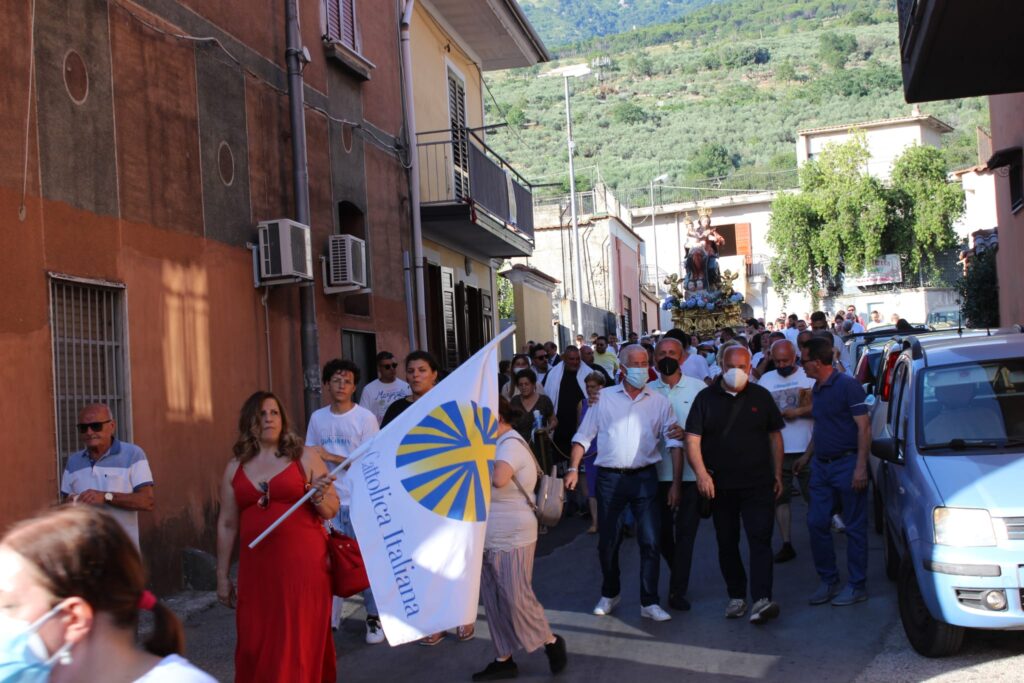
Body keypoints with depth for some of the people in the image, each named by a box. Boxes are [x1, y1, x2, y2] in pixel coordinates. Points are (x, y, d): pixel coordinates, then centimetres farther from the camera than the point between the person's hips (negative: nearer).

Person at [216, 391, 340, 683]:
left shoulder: (305, 457, 3)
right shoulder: (235, 468, 10)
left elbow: (332, 511, 4)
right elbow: (227, 524, 13)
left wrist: (318, 496, -17)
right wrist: (222, 576, 13)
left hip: (303, 563, -3)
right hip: (257, 567, 3)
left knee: (300, 642, -1)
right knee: (255, 645, 5)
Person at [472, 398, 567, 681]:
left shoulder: (510, 443, -17)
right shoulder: (497, 443, 13)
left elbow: (498, 479, -36)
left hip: (511, 538, -9)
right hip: (489, 538, 9)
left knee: (516, 599, -2)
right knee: (493, 601, 10)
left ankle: (551, 642, 19)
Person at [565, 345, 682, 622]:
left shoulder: (659, 402, 4)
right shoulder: (604, 397, 4)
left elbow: (673, 440, 1)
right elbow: (584, 436, 6)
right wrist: (573, 468, -2)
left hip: (644, 477, 0)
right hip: (609, 477, 0)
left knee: (650, 541, -3)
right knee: (607, 541, 10)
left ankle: (649, 602, 8)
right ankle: (609, 594, 29)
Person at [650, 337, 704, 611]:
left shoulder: (698, 388, -1)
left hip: (690, 472, -2)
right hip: (659, 472, 2)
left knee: (685, 532, 1)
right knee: (662, 530, 9)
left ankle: (678, 590, 10)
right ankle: (679, 576, 34)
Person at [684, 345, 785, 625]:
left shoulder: (761, 396, 5)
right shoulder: (706, 398, 1)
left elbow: (775, 436, 12)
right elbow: (692, 438, -6)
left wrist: (777, 474, 8)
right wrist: (701, 473, -18)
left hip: (758, 484, -1)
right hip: (720, 485, 1)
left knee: (760, 540, -10)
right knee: (726, 543, 9)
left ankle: (761, 599, -15)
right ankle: (736, 596, 22)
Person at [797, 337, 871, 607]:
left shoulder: (847, 384, -12)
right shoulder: (817, 388, 12)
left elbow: (864, 426, -16)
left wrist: (860, 466, -21)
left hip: (846, 463, -8)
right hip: (821, 465, 8)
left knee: (855, 528, 2)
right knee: (816, 523, 7)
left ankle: (857, 586, 11)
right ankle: (828, 581, 19)